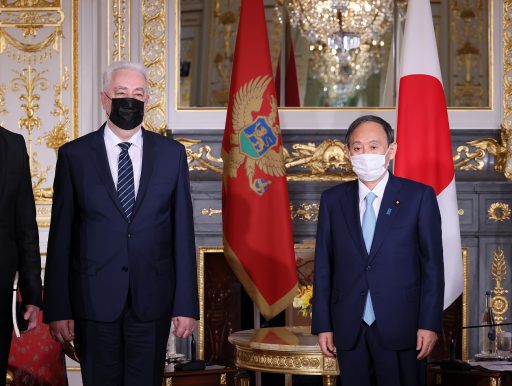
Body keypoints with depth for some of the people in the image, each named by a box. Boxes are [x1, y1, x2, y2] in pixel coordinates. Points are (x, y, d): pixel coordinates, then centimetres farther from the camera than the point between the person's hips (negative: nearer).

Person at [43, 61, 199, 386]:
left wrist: (186, 304, -1)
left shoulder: (172, 154, 5)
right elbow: (61, 235, 1)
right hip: (94, 299, -1)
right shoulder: (74, 155, 2)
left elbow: (183, 232, 4)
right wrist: (58, 309, -4)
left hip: (152, 299, 1)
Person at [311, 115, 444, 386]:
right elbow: (323, 266, 7)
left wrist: (430, 324, -7)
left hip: (401, 328, -2)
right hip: (349, 330, 2)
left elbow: (432, 264, -2)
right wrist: (323, 325, 3)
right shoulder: (333, 200, 7)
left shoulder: (419, 196, 0)